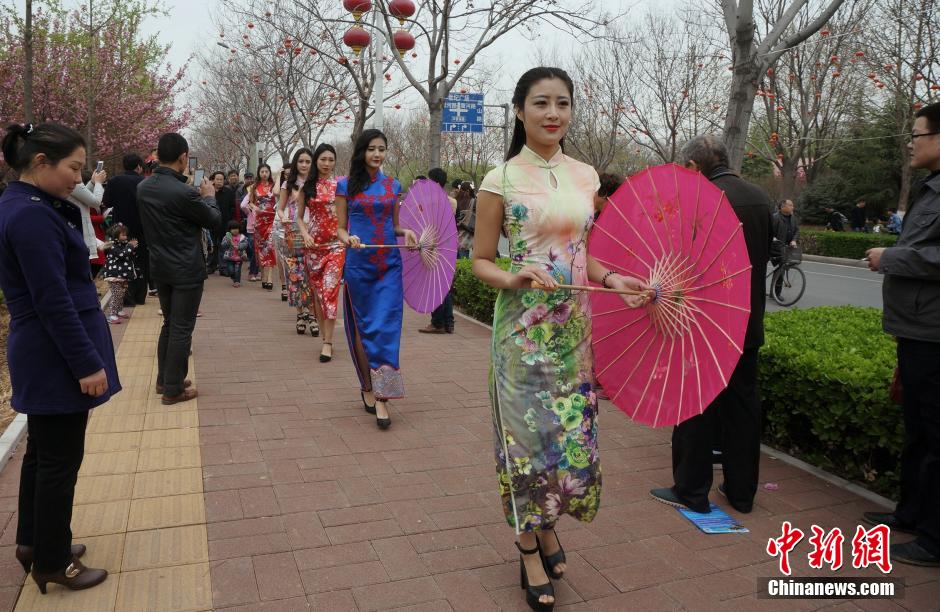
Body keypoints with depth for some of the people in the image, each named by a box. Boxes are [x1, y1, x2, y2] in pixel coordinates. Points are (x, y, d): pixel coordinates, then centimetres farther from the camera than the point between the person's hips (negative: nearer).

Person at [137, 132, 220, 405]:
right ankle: (173, 389, 10)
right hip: (186, 270, -8)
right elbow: (214, 220, -8)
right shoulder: (183, 193, -22)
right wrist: (209, 196, 9)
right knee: (182, 329, 2)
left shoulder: (143, 188, 2)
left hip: (160, 267, 8)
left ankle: (164, 379, 29)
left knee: (169, 324, 20)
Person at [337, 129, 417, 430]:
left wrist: (406, 231, -4)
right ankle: (367, 387, 22)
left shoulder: (393, 185, 10)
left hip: (389, 264, 1)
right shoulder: (346, 186, 3)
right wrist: (348, 239, -17)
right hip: (358, 263, -1)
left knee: (386, 328, -6)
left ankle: (381, 397, -4)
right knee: (363, 326, 6)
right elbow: (340, 228, 5)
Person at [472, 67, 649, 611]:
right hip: (524, 326, -4)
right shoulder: (501, 179, -6)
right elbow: (481, 262, -3)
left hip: (576, 323, 4)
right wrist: (512, 279, -23)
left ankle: (549, 524, 38)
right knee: (529, 430, 4)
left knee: (573, 430, 11)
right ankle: (531, 549, 25)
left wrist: (613, 279, -4)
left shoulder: (586, 176, 7)